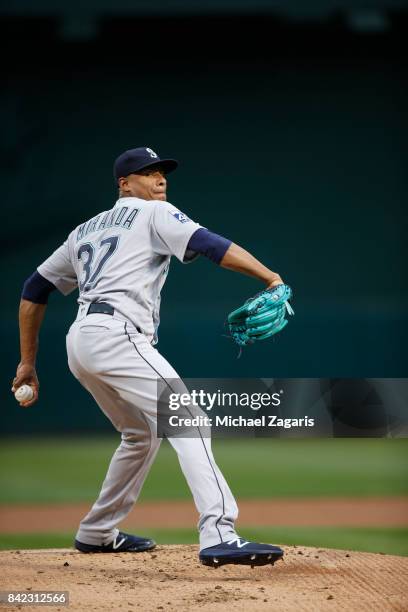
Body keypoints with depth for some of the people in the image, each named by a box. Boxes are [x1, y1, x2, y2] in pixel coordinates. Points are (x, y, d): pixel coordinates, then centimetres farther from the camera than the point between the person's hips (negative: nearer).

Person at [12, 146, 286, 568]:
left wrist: (28, 363, 30)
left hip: (79, 342, 8)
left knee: (142, 433, 26)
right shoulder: (154, 214, 8)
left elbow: (34, 290, 29)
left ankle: (97, 533, 33)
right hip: (117, 334, -8)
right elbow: (208, 244, -10)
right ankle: (219, 536, -34)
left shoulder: (86, 230, 29)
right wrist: (271, 277, -20)